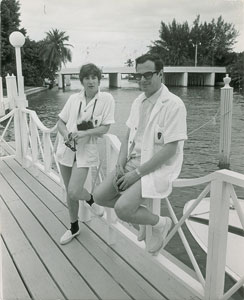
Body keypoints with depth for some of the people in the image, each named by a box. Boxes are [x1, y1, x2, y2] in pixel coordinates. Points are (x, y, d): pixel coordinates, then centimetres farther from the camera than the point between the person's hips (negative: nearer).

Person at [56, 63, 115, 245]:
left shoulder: (106, 99, -6)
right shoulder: (74, 98, 4)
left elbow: (104, 128, -9)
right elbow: (61, 122, 8)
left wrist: (84, 133, -21)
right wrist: (66, 134, -12)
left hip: (86, 150, -4)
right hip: (67, 149, 4)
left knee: (73, 192, -15)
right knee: (69, 192, 13)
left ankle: (90, 200, 21)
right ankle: (74, 227, 35)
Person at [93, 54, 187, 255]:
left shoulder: (173, 104, -16)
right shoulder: (138, 101, 8)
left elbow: (170, 149, -20)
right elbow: (129, 136, 12)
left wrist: (137, 173, -19)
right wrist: (121, 165, -4)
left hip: (159, 168, -7)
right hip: (134, 161, 8)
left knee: (122, 208, -23)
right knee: (100, 196, -1)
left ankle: (160, 223, 5)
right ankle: (138, 212, 20)